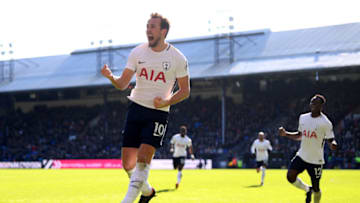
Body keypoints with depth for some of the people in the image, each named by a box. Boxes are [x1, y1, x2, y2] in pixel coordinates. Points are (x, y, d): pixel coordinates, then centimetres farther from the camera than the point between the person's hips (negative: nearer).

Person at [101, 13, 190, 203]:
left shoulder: (178, 58, -5)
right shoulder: (137, 53, 2)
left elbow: (185, 91, 1)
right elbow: (123, 84, 0)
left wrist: (166, 102, -15)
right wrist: (111, 76, -22)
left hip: (159, 113, -3)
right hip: (136, 109, 3)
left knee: (143, 158, -18)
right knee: (128, 162, 3)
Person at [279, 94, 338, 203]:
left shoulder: (325, 122, -11)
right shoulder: (303, 118, 7)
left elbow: (331, 140, -9)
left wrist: (333, 144, -32)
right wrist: (286, 134, 5)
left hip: (316, 160, -4)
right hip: (301, 156, 5)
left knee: (316, 187, 2)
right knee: (290, 176, -13)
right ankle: (307, 190, 15)